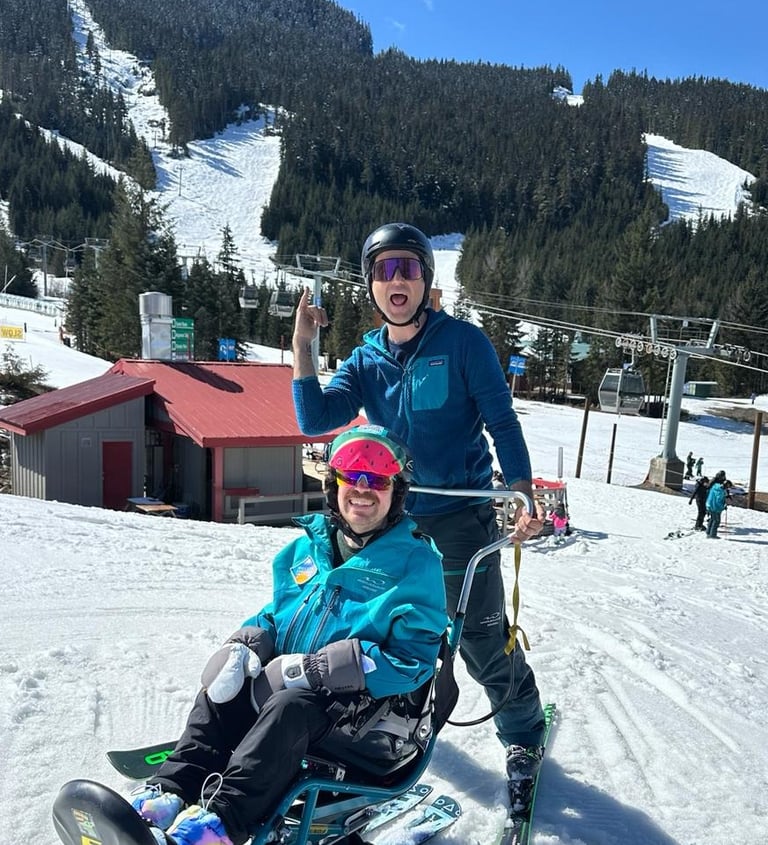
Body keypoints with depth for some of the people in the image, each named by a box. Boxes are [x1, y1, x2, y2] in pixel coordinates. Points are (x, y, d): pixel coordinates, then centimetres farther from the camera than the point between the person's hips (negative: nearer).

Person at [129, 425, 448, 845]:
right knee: (220, 693, -19)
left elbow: (412, 661, -14)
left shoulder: (416, 562, -7)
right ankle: (170, 793, -24)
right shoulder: (307, 548, 12)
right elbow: (276, 614, 22)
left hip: (365, 704, -6)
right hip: (286, 681, 6)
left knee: (289, 707, -34)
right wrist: (245, 646, -4)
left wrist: (310, 669, -20)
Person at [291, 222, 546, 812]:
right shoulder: (367, 359, 5)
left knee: (485, 644, 1)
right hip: (390, 520, 4)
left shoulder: (463, 342, -7)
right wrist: (302, 345, -13)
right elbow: (316, 420, -7)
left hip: (461, 518, -4)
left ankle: (525, 739, 27)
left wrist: (522, 494, -16)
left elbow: (502, 422, -7)